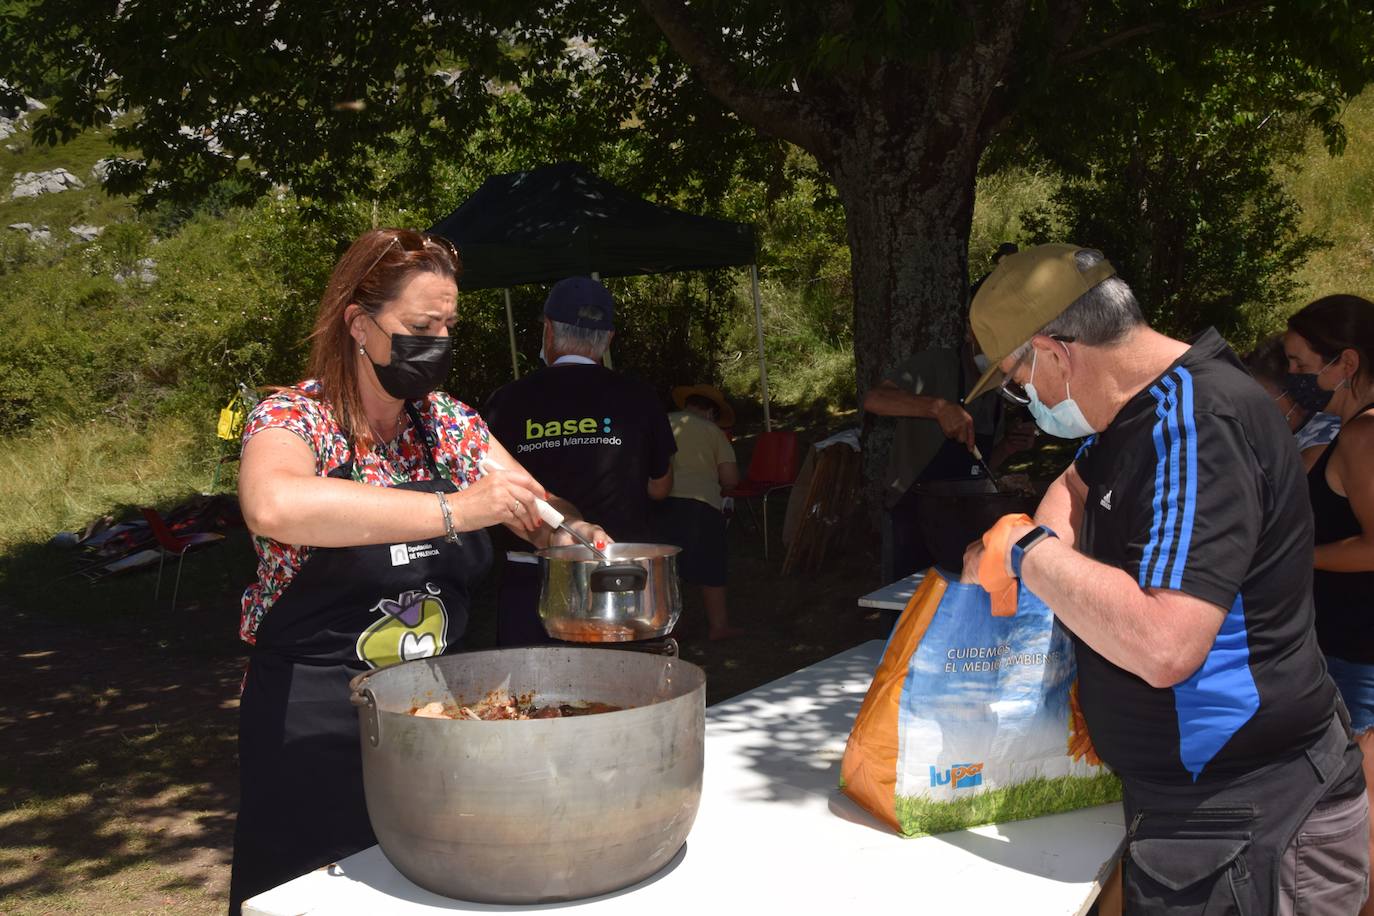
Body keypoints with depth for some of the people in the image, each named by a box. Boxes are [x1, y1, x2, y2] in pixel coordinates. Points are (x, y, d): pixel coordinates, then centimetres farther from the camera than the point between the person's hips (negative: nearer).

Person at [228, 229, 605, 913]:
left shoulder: (452, 425, 4)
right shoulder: (292, 419, -13)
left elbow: (541, 514, 8)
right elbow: (274, 507, -36)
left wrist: (570, 535, -16)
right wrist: (452, 509, -37)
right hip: (316, 730, -5)